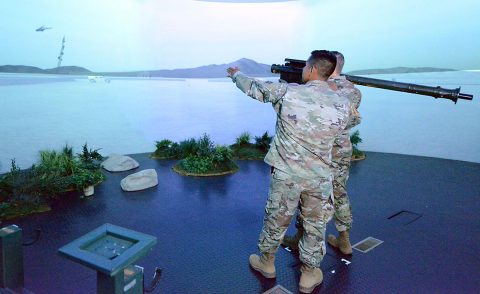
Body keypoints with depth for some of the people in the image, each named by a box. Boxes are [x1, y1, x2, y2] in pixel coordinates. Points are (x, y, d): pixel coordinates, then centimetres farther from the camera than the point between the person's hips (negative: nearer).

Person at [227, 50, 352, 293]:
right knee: (315, 226, 18)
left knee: (276, 220, 19)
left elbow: (254, 87, 2)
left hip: (285, 174, -1)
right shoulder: (343, 104, -5)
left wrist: (236, 75, 23)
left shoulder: (287, 92, -13)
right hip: (320, 178, 1)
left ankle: (266, 262, 41)